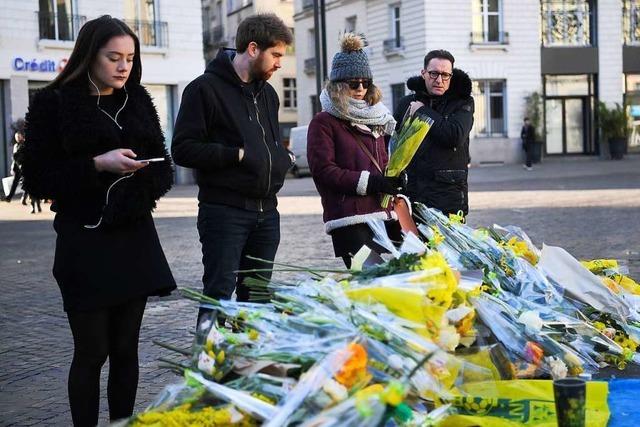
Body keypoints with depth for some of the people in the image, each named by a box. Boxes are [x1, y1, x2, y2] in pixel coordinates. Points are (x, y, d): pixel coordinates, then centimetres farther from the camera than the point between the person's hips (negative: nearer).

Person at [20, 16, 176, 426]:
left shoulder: (138, 102, 12)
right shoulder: (54, 104, -4)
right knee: (92, 351, -2)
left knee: (126, 348, 8)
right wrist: (98, 166, -18)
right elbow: (39, 178, -7)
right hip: (85, 242, -5)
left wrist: (148, 176, -3)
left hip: (135, 238, 5)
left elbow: (162, 165, 20)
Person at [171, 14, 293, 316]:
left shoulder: (267, 93, 17)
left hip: (266, 210, 7)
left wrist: (282, 161, 7)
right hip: (224, 211, -7)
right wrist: (237, 155, -15)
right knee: (220, 296, -9)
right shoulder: (206, 88, -6)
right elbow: (183, 149, -13)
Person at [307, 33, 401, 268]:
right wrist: (369, 181, -16)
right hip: (350, 220, -7)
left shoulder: (374, 119, 24)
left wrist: (393, 180, 4)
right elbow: (322, 169, -8)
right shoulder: (324, 122, 3)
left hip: (384, 214, 7)